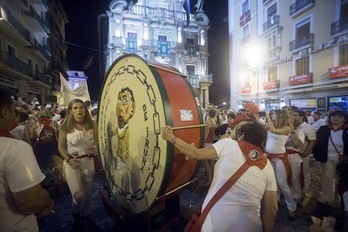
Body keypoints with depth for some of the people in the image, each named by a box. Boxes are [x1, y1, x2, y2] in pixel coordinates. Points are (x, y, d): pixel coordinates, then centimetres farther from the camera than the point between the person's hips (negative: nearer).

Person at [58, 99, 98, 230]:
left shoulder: (92, 124, -3)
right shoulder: (65, 126, -7)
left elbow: (97, 141, 7)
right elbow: (60, 147, -2)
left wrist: (95, 148, -14)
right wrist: (68, 159, -16)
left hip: (88, 161, 2)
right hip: (72, 162, -2)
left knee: (87, 192, 15)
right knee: (78, 194, -8)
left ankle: (85, 215, 43)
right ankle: (75, 216, 27)